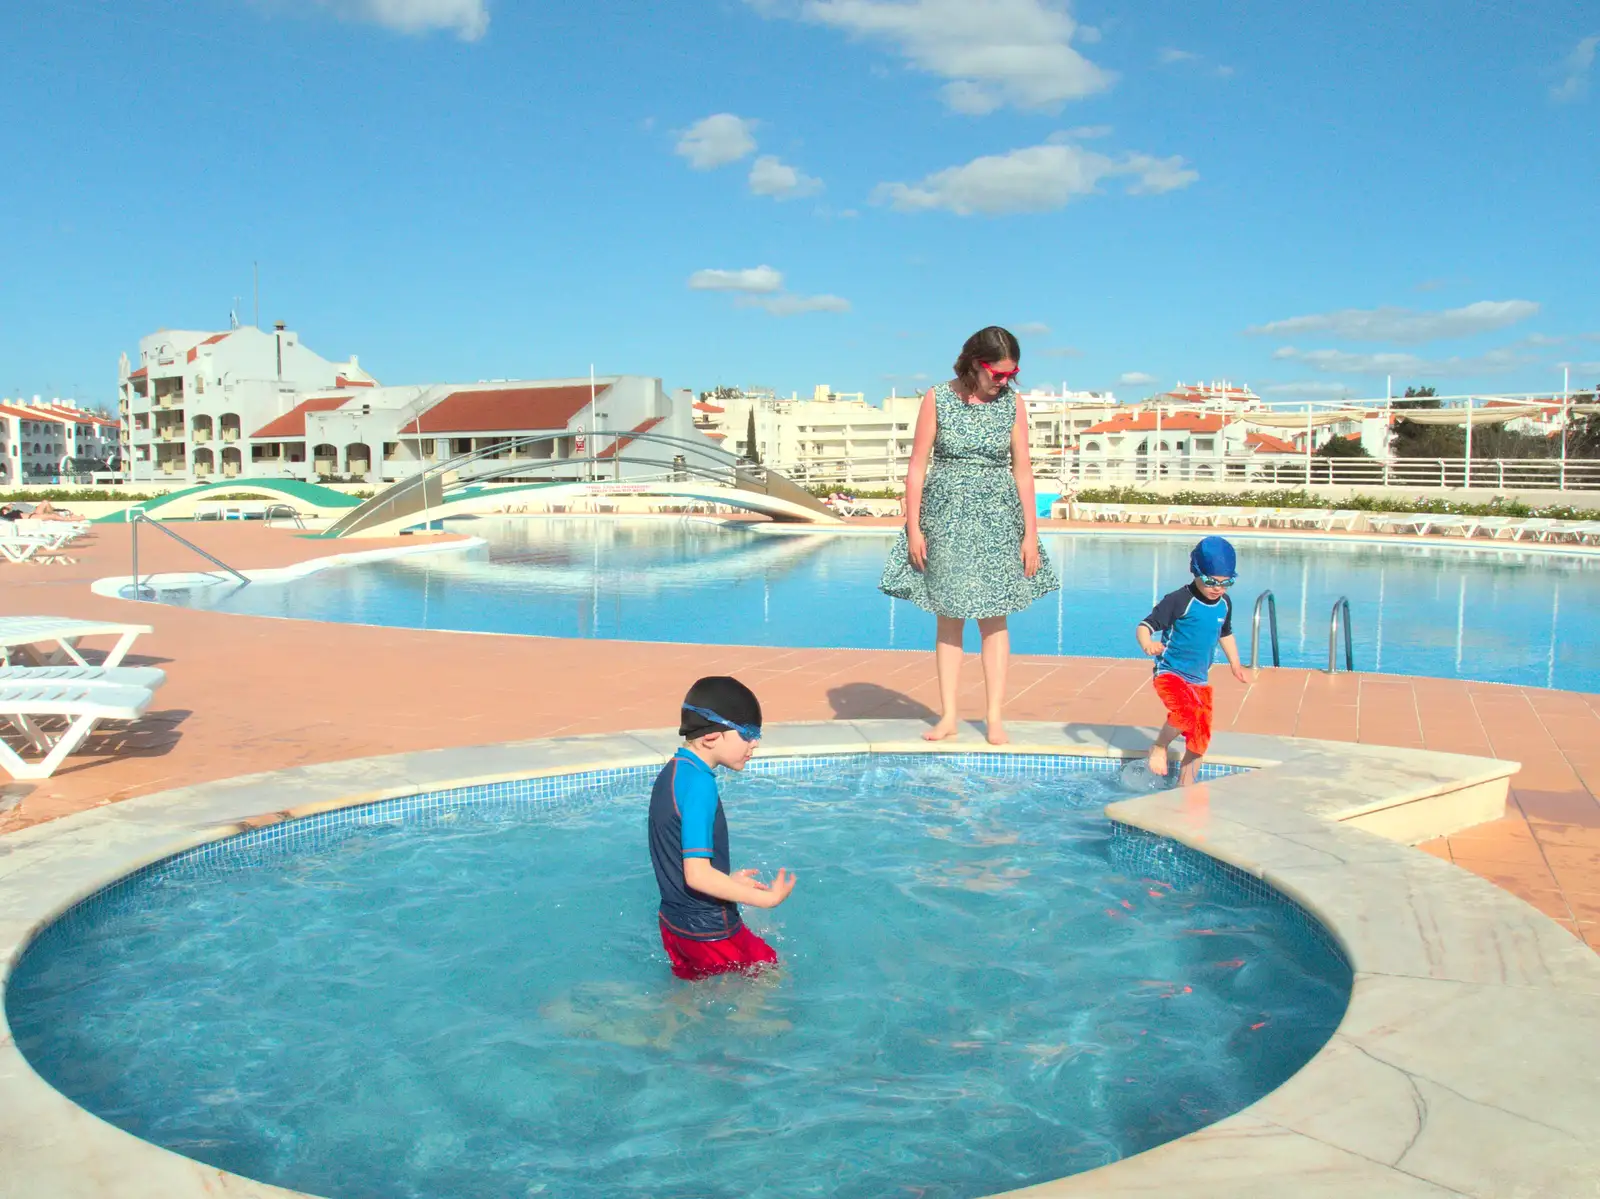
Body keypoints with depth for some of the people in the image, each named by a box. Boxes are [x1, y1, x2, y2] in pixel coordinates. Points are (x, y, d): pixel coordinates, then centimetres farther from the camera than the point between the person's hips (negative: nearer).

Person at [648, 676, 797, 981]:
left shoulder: (671, 773, 5)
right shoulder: (699, 783, -24)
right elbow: (697, 874, -29)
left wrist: (729, 881, 22)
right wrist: (768, 898, -24)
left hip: (675, 922, 9)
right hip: (708, 930, -9)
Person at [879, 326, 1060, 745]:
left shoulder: (1012, 405, 1)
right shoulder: (938, 400, -4)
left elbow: (1022, 471, 4)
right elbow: (917, 466, -2)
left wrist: (1030, 534, 1)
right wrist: (913, 529, -6)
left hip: (997, 520, 1)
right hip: (945, 518, -1)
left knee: (994, 618, 1)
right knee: (949, 619, 4)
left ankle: (994, 718, 7)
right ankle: (948, 716, 11)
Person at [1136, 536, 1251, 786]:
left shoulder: (1224, 604, 7)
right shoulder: (1179, 600, -14)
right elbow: (1145, 626, -17)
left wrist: (1235, 665, 33)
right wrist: (1148, 643, -38)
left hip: (1200, 680, 7)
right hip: (1170, 672, -7)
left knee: (1200, 739, 7)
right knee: (1186, 713, -33)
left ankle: (1185, 788, 24)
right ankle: (1158, 748, -6)